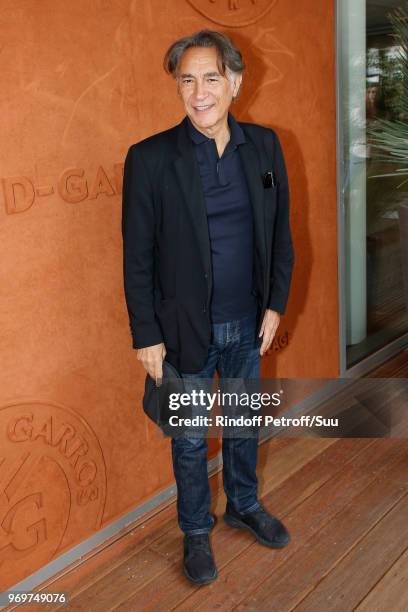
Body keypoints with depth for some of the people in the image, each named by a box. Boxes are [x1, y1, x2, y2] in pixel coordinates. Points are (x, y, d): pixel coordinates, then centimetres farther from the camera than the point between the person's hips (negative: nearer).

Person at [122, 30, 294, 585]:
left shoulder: (264, 145, -2)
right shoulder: (150, 158, -14)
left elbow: (280, 231, 5)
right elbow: (137, 257, -11)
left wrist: (276, 304, 2)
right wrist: (147, 336, -10)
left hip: (249, 325, 4)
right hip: (187, 330, -3)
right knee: (190, 440, 14)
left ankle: (245, 506, 48)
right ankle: (196, 531, 38)